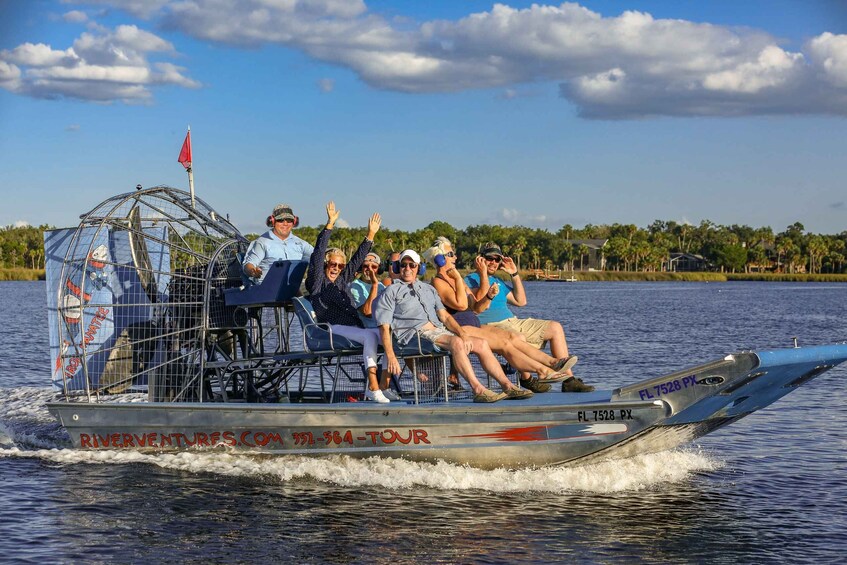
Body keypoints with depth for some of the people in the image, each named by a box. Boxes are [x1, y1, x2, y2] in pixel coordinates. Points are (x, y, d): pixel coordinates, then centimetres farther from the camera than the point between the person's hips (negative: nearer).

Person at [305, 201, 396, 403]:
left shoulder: (343, 280, 27)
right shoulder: (317, 282, 8)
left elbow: (357, 260, 32)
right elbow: (318, 254, -2)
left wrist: (370, 235, 30)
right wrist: (329, 225, -7)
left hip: (353, 327, 7)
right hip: (333, 328, -7)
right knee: (370, 336, -31)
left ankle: (383, 385, -22)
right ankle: (373, 387, -35)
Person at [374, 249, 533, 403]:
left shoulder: (428, 289, 26)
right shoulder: (391, 292, 7)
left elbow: (444, 316, 18)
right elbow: (384, 327, -3)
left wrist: (463, 333, -2)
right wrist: (391, 357, -17)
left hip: (439, 330, 7)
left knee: (481, 343, -5)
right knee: (456, 343, -32)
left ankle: (507, 386, -4)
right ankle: (478, 390, -38)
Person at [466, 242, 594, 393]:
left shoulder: (498, 282, 27)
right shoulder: (470, 280, 1)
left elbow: (521, 301, 23)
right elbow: (480, 305, -16)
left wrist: (514, 274, 18)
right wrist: (483, 274, -14)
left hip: (513, 322, 9)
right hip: (493, 327, -9)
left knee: (555, 327, 0)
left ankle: (569, 379, -6)